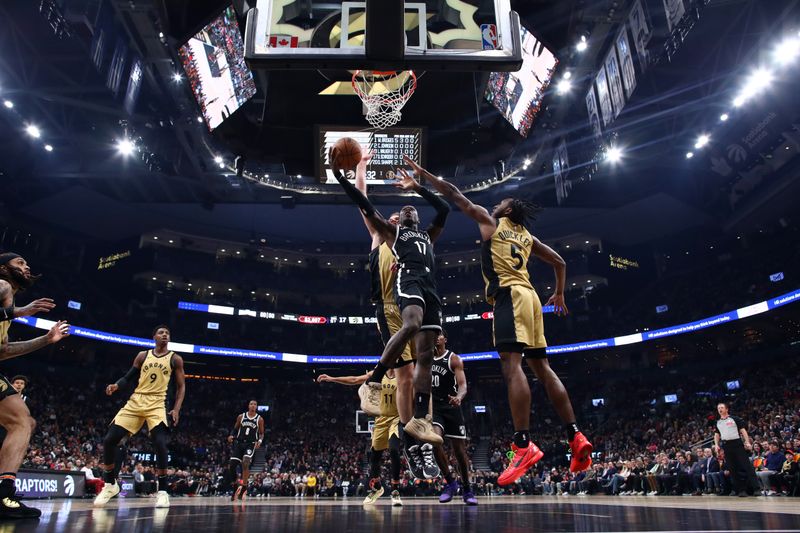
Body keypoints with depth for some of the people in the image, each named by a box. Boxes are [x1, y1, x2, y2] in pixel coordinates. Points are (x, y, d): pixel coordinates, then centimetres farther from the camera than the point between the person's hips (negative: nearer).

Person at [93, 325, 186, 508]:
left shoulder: (175, 359, 3)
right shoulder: (143, 355, 10)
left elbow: (181, 386, 3)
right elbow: (128, 377, 13)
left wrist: (176, 409, -9)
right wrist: (116, 385, -10)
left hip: (157, 404, -3)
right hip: (136, 401, 4)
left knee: (160, 443, -22)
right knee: (109, 440, -2)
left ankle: (162, 491, -11)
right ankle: (110, 484, 19)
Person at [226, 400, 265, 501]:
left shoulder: (259, 419, 0)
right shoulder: (241, 416, 5)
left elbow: (261, 433, 6)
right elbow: (235, 429, 14)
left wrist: (260, 440, -14)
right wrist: (231, 435, -7)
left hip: (251, 444, -3)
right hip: (239, 443, 3)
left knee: (245, 463, -25)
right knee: (231, 466, -4)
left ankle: (243, 488, -14)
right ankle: (236, 485, 19)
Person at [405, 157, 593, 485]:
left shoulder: (489, 221, 11)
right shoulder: (528, 237, 28)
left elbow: (453, 194, 13)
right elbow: (560, 262, 32)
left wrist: (423, 173, 21)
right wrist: (559, 295, 43)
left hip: (509, 295, -8)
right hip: (529, 296, 8)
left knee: (511, 364, -18)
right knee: (542, 367, 7)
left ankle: (524, 446, -27)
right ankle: (576, 439, 5)